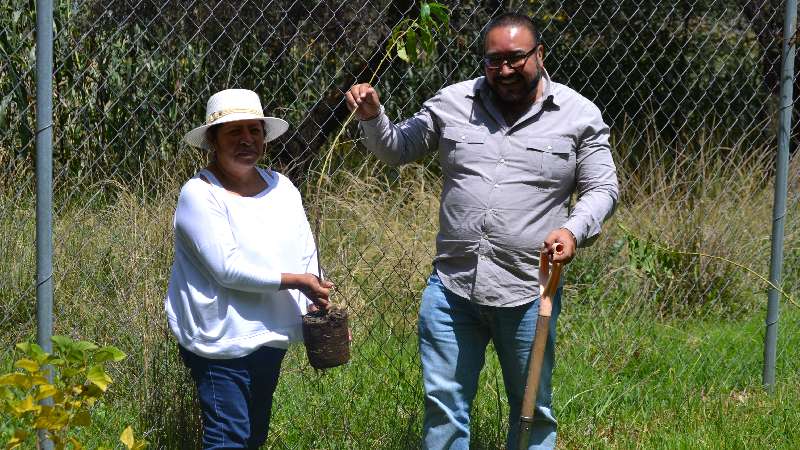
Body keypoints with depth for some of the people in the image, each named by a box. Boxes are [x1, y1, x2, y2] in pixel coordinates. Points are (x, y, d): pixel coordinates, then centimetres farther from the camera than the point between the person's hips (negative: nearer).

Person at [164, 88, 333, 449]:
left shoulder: (281, 188, 8)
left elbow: (305, 255, 11)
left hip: (271, 338, 7)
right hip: (222, 339, -7)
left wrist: (315, 305, -5)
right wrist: (293, 281, -19)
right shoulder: (200, 195, -13)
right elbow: (227, 268, -21)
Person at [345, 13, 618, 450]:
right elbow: (397, 150, 16)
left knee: (532, 409, 10)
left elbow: (602, 188, 3)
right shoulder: (452, 103, 5)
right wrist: (372, 116, -4)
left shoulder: (579, 115, -1)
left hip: (529, 293, -2)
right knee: (443, 405, 5)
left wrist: (574, 231, -16)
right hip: (452, 287, 2)